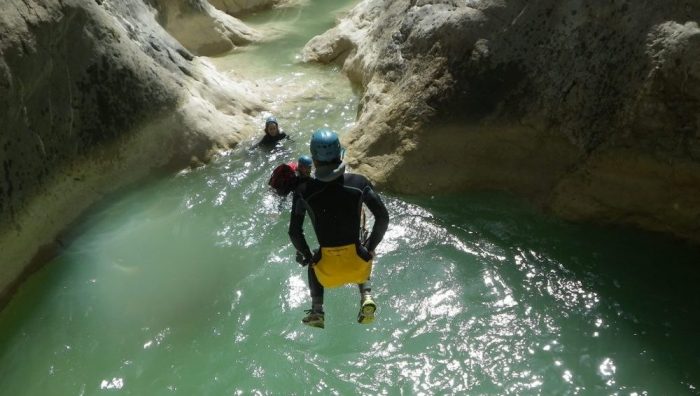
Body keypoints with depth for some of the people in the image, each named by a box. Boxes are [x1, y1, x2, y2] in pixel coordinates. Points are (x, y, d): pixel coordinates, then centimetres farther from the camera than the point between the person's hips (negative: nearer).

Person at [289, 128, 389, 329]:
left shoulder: (304, 190, -11)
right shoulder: (359, 182, -10)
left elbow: (294, 232, -7)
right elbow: (383, 218, -7)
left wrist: (306, 256, 12)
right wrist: (370, 248, 8)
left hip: (327, 268, 0)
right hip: (356, 262, 0)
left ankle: (317, 310, 26)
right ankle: (366, 296, 15)